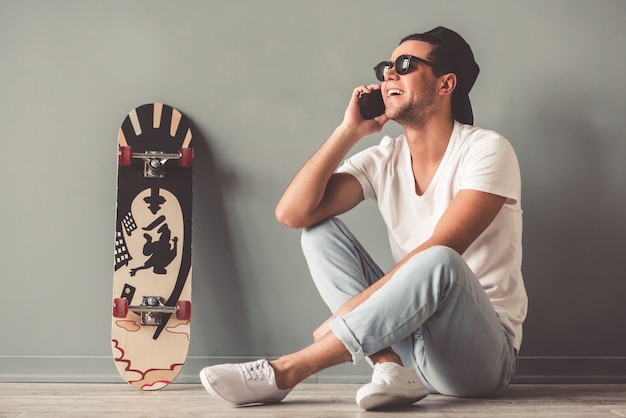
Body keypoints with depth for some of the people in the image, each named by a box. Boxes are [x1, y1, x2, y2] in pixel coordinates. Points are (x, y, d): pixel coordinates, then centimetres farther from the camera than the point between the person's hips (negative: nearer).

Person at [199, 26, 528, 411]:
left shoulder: (486, 150, -10)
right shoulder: (384, 159, 4)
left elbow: (438, 254, -23)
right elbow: (292, 213, -9)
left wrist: (346, 314, -23)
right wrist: (350, 131, -8)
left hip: (485, 353, -5)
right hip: (412, 339, 5)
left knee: (438, 262, -37)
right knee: (318, 228, -6)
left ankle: (283, 372, -29)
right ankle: (392, 366, -22)